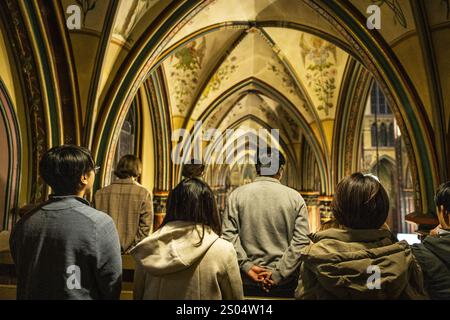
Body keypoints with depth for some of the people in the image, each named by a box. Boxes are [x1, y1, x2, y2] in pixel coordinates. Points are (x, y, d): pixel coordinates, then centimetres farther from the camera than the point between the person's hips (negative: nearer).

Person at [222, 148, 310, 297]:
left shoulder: (237, 194, -3)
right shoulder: (295, 197, -3)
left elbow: (228, 235, -10)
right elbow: (301, 241, -9)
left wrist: (246, 265, -8)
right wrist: (279, 273, -9)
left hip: (247, 281, 0)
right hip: (285, 284, 0)